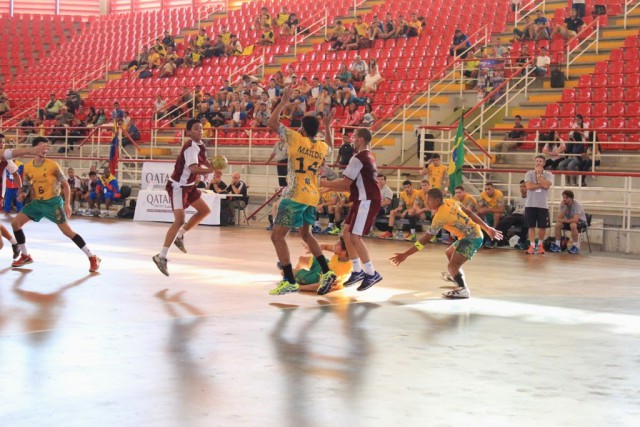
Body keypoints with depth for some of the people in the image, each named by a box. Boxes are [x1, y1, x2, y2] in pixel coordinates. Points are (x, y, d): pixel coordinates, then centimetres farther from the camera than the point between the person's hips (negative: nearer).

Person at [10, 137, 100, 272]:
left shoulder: (52, 165, -12)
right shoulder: (27, 167, 1)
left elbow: (65, 185, -6)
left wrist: (67, 204, -13)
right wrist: (24, 194, -5)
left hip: (53, 201, -5)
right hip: (37, 202, 6)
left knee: (67, 230, -13)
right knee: (15, 223, 0)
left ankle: (92, 258, -7)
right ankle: (25, 256, 14)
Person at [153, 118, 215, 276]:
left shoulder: (201, 145, 5)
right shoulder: (191, 147, -24)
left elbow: (203, 161, 23)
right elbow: (194, 169, -38)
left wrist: (212, 168, 4)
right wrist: (212, 171, -46)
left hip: (188, 185, 10)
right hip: (177, 186, -10)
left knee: (205, 210, 16)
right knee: (179, 220, -18)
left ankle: (180, 236, 25)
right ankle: (162, 256, -17)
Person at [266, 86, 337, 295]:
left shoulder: (297, 138, -8)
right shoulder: (322, 146, 9)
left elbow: (272, 122, -8)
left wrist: (283, 102, 2)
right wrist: (328, 127, 38)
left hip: (295, 196, -7)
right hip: (312, 197, 7)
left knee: (277, 236, -4)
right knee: (306, 234, 26)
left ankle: (290, 281, -11)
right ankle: (326, 272, 21)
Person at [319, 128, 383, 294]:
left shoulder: (358, 158, -14)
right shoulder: (368, 158, 18)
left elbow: (346, 183, -15)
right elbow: (353, 185, 20)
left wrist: (325, 184, -2)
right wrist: (331, 187, 16)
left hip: (366, 201, -10)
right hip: (364, 200, 10)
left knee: (355, 237, -10)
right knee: (347, 233, 12)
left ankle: (371, 273, -5)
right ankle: (358, 271, 17)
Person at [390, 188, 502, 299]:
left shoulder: (440, 216, -24)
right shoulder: (450, 202, -1)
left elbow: (425, 239, -25)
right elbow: (470, 213, 6)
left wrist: (405, 254, -24)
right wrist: (488, 229, 14)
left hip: (471, 238, -10)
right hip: (475, 234, 10)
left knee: (452, 266, -23)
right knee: (449, 253, 33)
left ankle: (463, 289, -8)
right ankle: (455, 276, 58)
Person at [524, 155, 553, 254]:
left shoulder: (548, 174, 3)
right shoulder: (529, 174, 3)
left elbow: (546, 186, -15)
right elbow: (529, 186, -12)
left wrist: (539, 174, -9)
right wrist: (541, 185, -10)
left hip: (543, 205, 0)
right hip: (530, 204, 0)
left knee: (542, 226, 3)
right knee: (531, 226, 1)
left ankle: (540, 244, 23)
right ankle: (532, 245, 7)